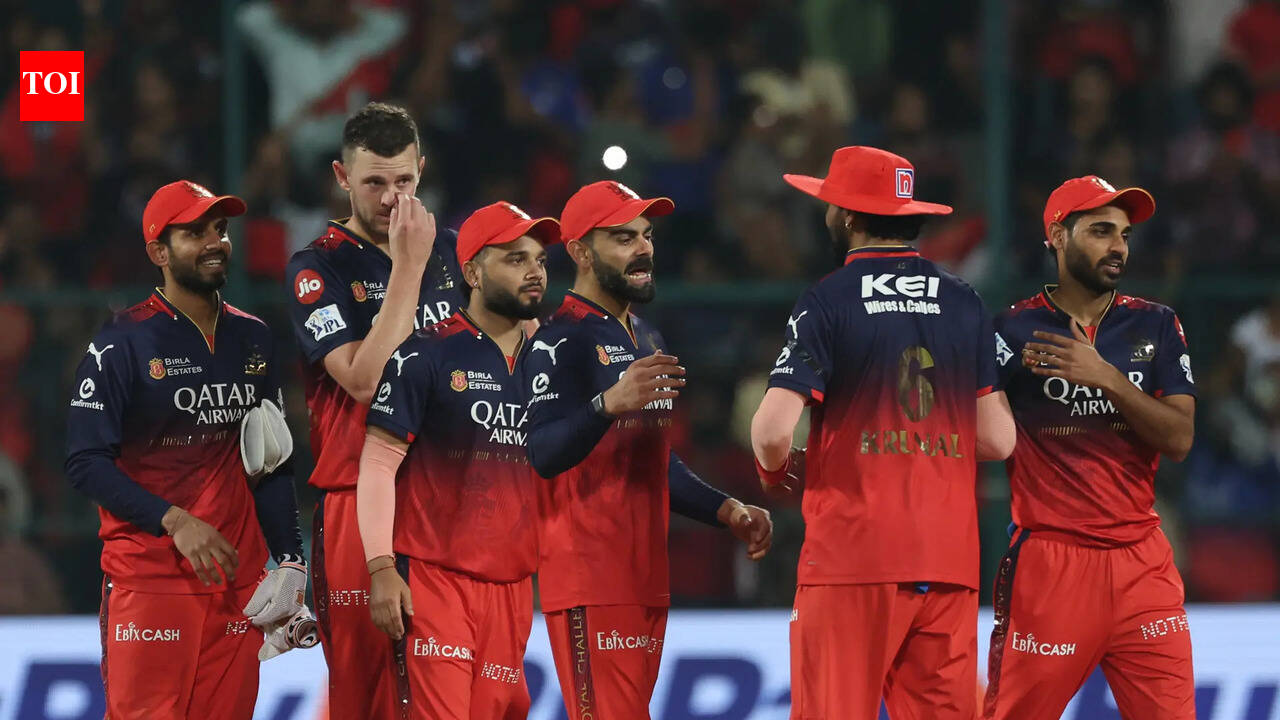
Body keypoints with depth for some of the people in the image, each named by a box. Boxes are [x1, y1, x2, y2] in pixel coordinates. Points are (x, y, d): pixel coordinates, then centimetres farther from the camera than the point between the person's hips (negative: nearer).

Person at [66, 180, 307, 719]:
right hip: (148, 576, -5)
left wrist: (290, 559, 9)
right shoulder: (123, 343, -5)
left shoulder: (253, 340, 14)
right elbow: (86, 463, -10)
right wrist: (174, 521, -18)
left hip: (236, 574, 5)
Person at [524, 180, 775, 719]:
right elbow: (542, 456, -23)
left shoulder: (646, 340, 20)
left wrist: (726, 512, 19)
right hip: (589, 579, -9)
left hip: (645, 573, 9)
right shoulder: (561, 340, -10)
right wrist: (608, 404, -38)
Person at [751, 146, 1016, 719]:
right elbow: (997, 441, 7)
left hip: (853, 550, -4)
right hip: (949, 557, 4)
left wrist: (772, 471, 10)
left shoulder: (827, 302, -3)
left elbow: (773, 431, -12)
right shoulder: (966, 305, 10)